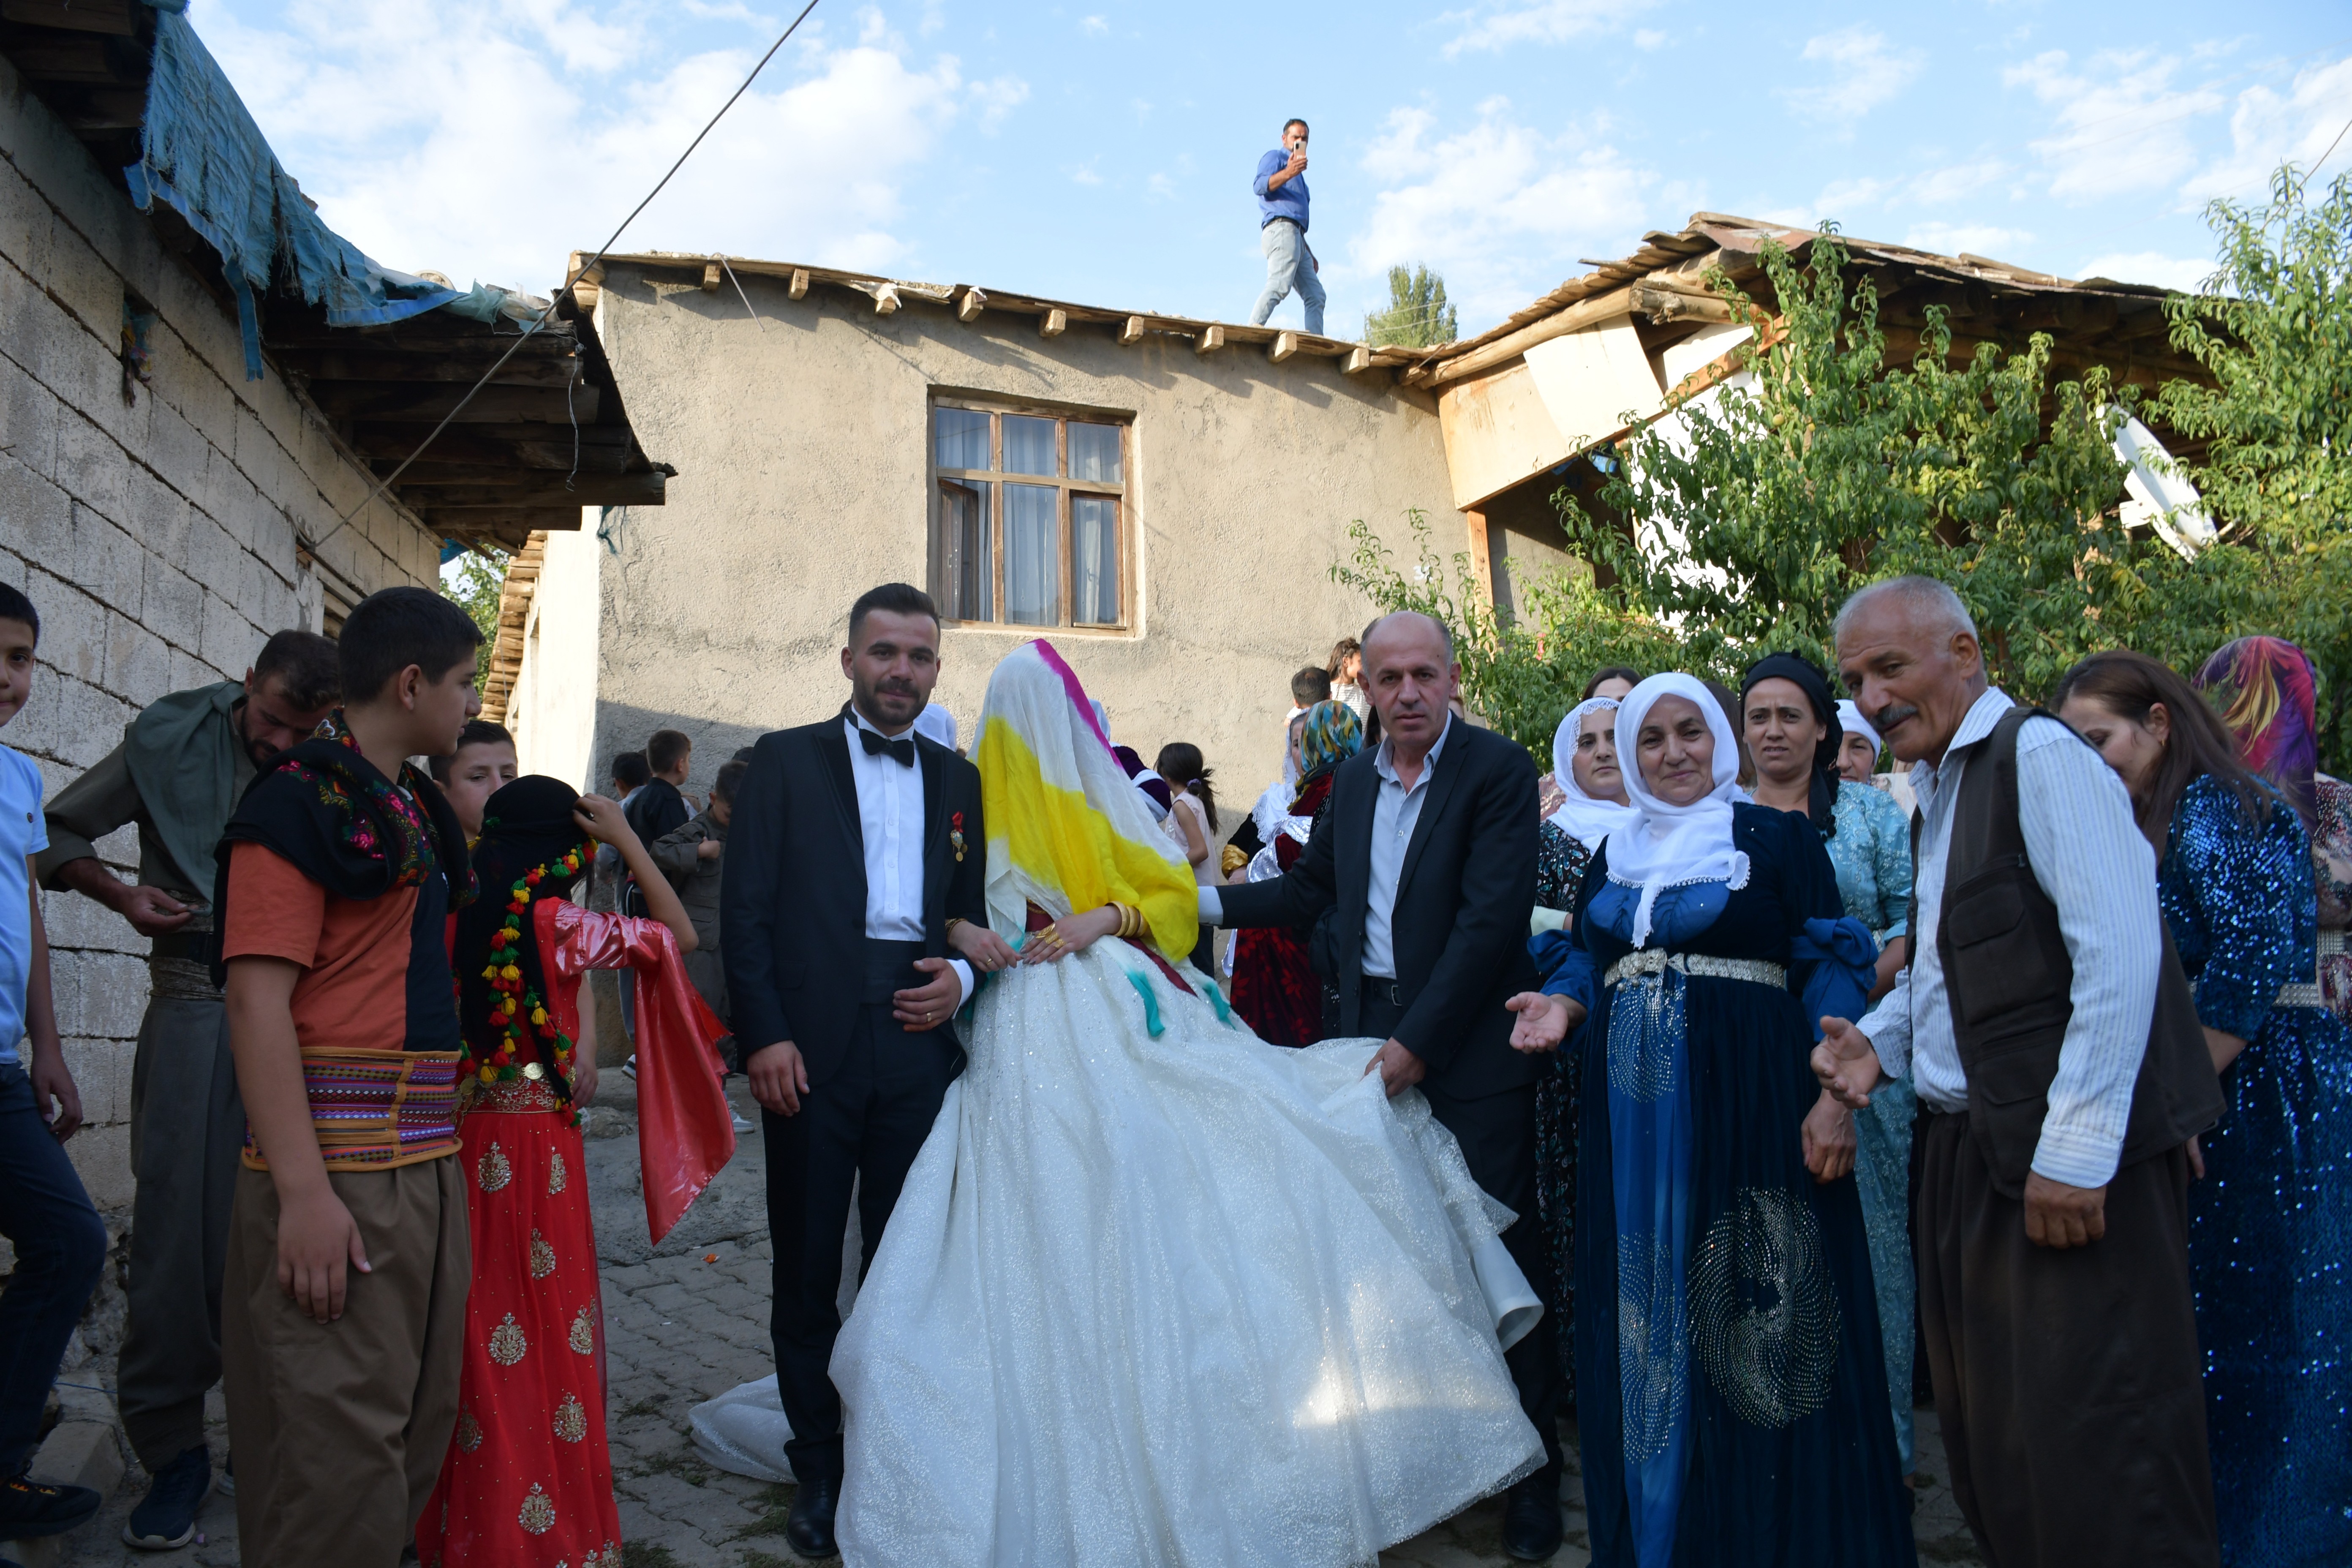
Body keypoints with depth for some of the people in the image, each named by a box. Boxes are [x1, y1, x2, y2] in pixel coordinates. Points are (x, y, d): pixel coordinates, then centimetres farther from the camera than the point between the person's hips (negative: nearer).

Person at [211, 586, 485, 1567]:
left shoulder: (415, 810, 17)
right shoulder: (300, 802, -10)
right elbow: (256, 999, -18)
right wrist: (301, 1192, -23)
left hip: (427, 1158, 9)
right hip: (337, 1164, -9)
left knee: (420, 1422, 15)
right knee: (341, 1444, -5)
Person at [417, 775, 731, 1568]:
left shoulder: (460, 916, 2)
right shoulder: (554, 922, -12)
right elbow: (679, 933, -4)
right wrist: (625, 836, -3)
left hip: (466, 1144, 6)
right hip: (535, 1151, -6)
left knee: (481, 1332, 16)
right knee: (543, 1334, 5)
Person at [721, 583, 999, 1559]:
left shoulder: (959, 781, 14)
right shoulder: (785, 761, 5)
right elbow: (744, 908, -2)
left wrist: (962, 970, -4)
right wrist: (763, 1035, -11)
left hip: (920, 1043, 2)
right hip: (812, 1047, -2)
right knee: (807, 1266, 8)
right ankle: (819, 1470, 22)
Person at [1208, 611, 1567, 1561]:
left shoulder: (1498, 770, -10)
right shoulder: (1354, 779, 11)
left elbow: (1492, 916, -16)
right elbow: (1311, 889, 20)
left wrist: (1419, 1039, -18)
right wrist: (1204, 901, 10)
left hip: (1466, 1045, -5)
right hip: (1372, 1035, 6)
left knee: (1501, 1250, 0)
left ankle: (1533, 1471, 14)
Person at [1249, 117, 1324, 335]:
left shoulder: (1298, 177, 34)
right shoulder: (1275, 158, 8)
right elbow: (1259, 186, -13)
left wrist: (1309, 255, 30)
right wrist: (1288, 173, -28)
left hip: (1295, 236, 9)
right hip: (1281, 229, -9)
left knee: (1315, 296, 1)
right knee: (1279, 287, -27)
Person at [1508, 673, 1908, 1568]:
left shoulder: (1775, 837, 0)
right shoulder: (1615, 854, 14)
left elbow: (1828, 969, -5)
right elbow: (1585, 959, 17)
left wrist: (1835, 1096, -14)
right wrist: (1561, 1007, -6)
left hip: (1749, 1104, -4)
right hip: (1635, 1115, 5)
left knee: (1752, 1323, 0)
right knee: (1647, 1321, 9)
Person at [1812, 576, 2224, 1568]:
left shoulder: (2040, 757, -11)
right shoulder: (1938, 790, 16)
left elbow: (2120, 954, -19)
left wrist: (2075, 1152, -22)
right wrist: (1880, 1036, 6)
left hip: (2071, 1163, -9)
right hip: (1970, 1153, 9)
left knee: (2093, 1446, -3)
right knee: (1990, 1435, 15)